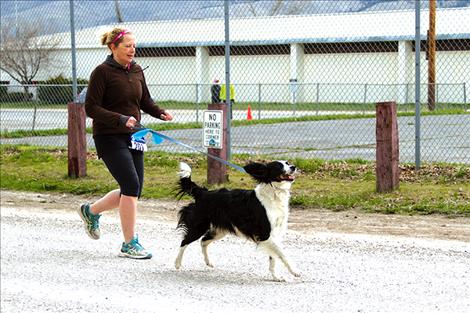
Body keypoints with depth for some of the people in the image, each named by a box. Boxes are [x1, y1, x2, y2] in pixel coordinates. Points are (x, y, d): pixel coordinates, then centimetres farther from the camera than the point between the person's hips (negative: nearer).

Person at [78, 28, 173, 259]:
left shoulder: (137, 71, 9)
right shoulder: (103, 72, -10)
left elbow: (145, 101, 18)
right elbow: (91, 108, -13)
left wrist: (160, 113, -3)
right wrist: (120, 119, -24)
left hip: (132, 136, 7)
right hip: (109, 138, -7)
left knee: (133, 191, 8)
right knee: (131, 185, -15)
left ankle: (91, 211, 32)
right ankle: (129, 244, -5)